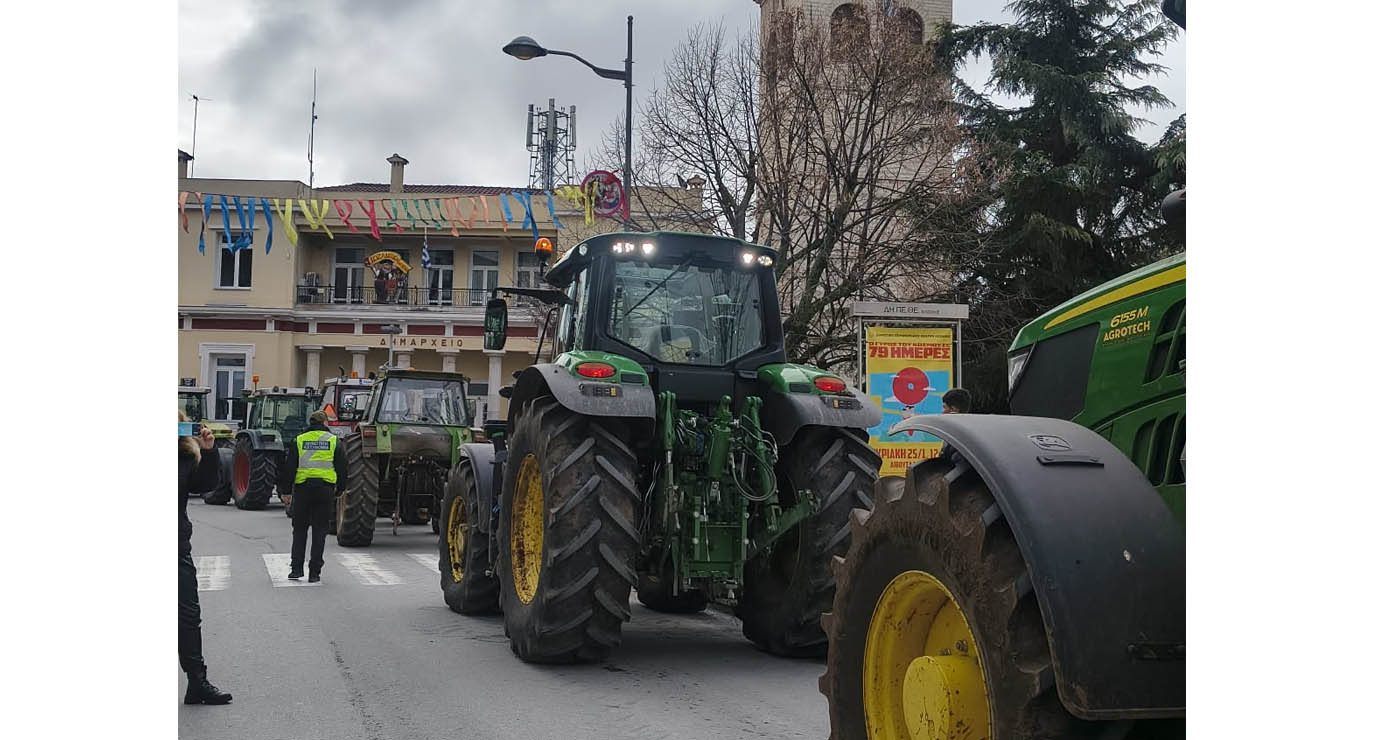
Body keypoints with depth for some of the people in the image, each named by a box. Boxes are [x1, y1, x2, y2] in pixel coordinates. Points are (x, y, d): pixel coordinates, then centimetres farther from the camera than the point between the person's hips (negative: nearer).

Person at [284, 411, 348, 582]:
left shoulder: (299, 440, 4)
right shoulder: (334, 441, 4)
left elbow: (289, 467, 2)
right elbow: (342, 469, 5)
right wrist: (339, 490, 15)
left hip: (302, 488, 0)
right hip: (325, 489, 0)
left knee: (299, 529, 12)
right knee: (319, 530, 4)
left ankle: (296, 568, 7)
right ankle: (314, 572, 3)